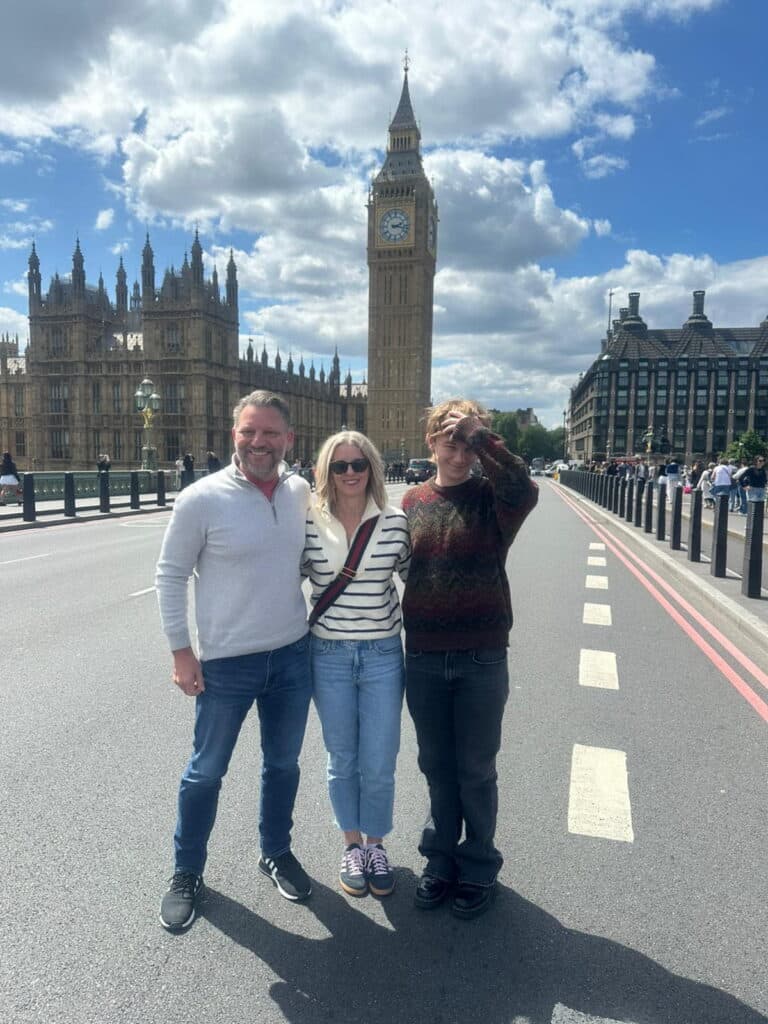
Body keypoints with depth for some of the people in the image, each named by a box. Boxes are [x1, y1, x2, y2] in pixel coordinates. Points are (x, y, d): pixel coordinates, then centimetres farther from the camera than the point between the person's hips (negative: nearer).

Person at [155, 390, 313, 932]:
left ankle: (277, 853, 43)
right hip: (227, 663, -4)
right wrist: (182, 651, -9)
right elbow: (170, 575, -7)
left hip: (293, 655, 4)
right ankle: (187, 872, 36)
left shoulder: (300, 491, -2)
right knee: (206, 772, 13)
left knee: (283, 764, 20)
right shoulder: (202, 499, -15)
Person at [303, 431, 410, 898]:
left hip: (383, 654, 0)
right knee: (342, 761, 15)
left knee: (379, 764, 8)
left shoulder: (396, 522, -5)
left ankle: (376, 845, 34)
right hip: (329, 655, 1)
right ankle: (352, 846, 37)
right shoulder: (309, 524, -5)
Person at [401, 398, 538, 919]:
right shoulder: (413, 501, 5)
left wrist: (479, 433, -24)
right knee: (437, 768, 17)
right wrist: (405, 645, 11)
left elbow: (523, 489, -31)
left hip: (482, 660, -3)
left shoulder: (491, 498, -6)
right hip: (423, 660, 3)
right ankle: (441, 860, 37)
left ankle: (479, 870, 32)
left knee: (476, 772, 11)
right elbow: (402, 571, 10)